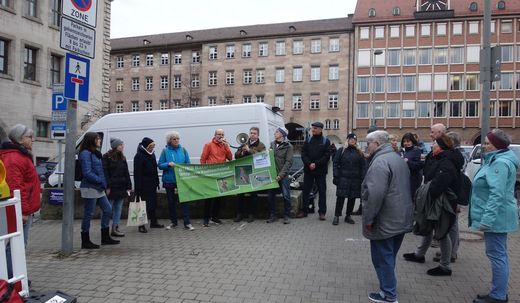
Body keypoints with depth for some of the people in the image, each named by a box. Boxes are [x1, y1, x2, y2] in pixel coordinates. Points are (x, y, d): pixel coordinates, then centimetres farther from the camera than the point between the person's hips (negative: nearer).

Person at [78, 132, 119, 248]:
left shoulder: (95, 153, 17)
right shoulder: (86, 153, -12)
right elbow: (87, 173, -19)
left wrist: (103, 183, 6)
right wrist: (101, 181, -18)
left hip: (98, 188, 10)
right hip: (90, 188, -10)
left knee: (107, 209, 12)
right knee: (88, 214, -1)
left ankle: (105, 238, 21)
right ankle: (85, 242, 10)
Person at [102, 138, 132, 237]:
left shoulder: (122, 158, 14)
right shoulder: (106, 157, -5)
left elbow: (126, 173, 14)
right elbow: (105, 173, -10)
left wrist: (128, 186, 8)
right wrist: (107, 187, -16)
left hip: (121, 187, 7)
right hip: (111, 188, -7)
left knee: (118, 209, 8)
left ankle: (115, 228, 15)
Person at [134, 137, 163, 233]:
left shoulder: (152, 154, 12)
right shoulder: (139, 156, -13)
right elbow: (137, 173, -16)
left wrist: (157, 182, 14)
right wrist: (138, 188, -20)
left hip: (152, 184, 8)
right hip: (144, 185, -8)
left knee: (153, 203, 13)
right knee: (144, 204, -4)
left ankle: (154, 222, 23)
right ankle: (141, 225, 4)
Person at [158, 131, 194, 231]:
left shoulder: (183, 150, 3)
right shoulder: (165, 151, 0)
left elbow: (188, 164, 7)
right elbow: (160, 165, 0)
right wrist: (168, 164, -18)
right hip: (169, 181, 0)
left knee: (184, 201, -2)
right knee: (171, 202, 11)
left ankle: (187, 223, 5)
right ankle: (173, 221, 26)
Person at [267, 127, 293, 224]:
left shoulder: (288, 146, -4)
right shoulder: (272, 144, 11)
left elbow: (288, 162, -10)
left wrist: (281, 175, -17)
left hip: (283, 176, -5)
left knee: (286, 196, -1)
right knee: (271, 196, 8)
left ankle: (286, 216, 11)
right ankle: (272, 215, 19)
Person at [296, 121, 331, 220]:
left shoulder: (326, 141, 0)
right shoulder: (308, 141, 7)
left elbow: (327, 156, -7)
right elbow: (303, 154, 1)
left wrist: (316, 164, -16)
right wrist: (309, 164, -14)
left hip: (321, 170, -2)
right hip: (308, 170, 2)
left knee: (322, 191, 4)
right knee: (306, 190, 6)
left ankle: (322, 212, 13)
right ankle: (304, 210, 16)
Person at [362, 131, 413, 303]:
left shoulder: (380, 161, -20)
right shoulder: (397, 158, 14)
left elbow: (375, 194, -29)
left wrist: (368, 218, -20)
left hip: (386, 221, -10)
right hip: (400, 218, 10)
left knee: (382, 257, 3)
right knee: (389, 256, 21)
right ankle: (388, 287, 35)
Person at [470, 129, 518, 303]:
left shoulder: (500, 163, -20)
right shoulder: (497, 160, 14)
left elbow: (497, 194, -27)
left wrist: (487, 219, -29)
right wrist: (487, 217, 27)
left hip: (495, 217, -11)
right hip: (496, 216, 11)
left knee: (496, 255, -3)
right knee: (499, 255, 16)